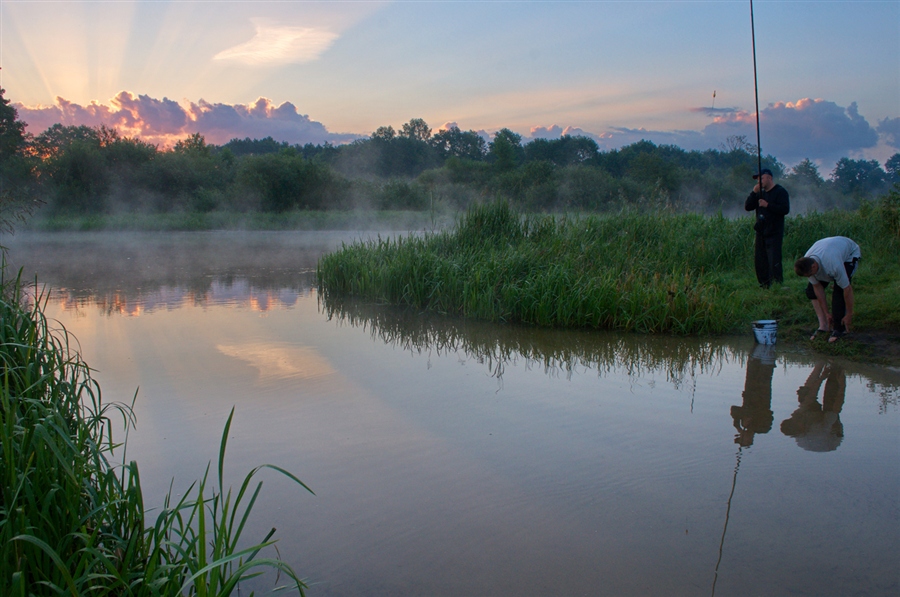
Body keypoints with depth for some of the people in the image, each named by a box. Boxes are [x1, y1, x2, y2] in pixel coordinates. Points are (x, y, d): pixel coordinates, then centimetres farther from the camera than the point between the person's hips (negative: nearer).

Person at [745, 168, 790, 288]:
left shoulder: (780, 192, -5)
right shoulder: (760, 193, 17)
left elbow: (785, 209, -16)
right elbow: (747, 207, 8)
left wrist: (767, 205, -18)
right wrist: (754, 193, -4)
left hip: (774, 234, -7)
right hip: (761, 233, 7)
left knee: (774, 262, -11)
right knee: (759, 260, 7)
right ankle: (764, 285, 16)